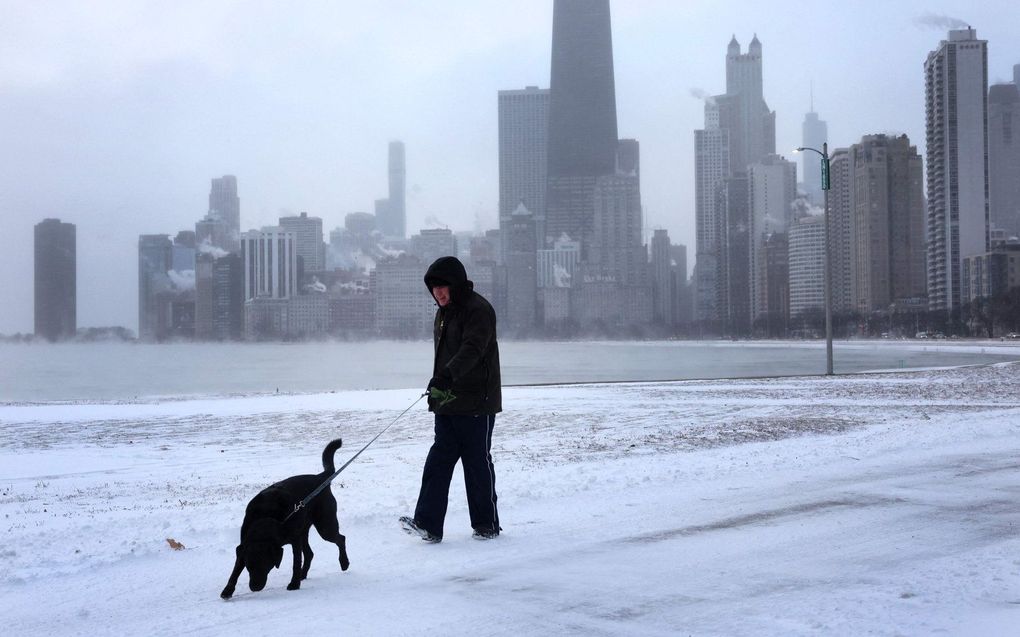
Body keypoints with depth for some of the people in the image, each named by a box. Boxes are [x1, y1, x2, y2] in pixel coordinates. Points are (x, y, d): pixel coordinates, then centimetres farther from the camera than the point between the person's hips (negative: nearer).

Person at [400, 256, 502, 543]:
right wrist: (436, 389, 22)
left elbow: (472, 349, -27)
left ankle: (487, 524, 13)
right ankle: (428, 524, -3)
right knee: (438, 461, 0)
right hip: (448, 403, 8)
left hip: (476, 403, -8)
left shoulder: (479, 309, -12)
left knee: (478, 462, 0)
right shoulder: (444, 312, 17)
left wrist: (447, 374, -41)